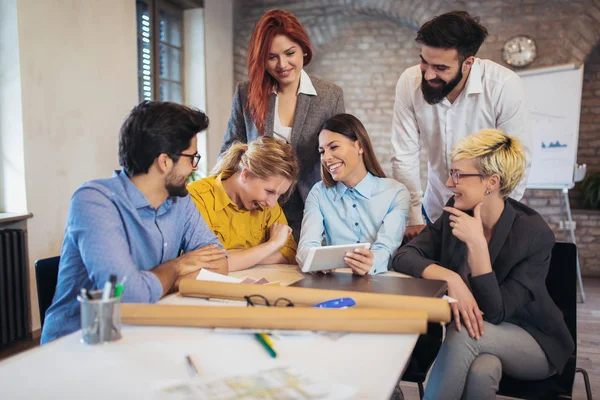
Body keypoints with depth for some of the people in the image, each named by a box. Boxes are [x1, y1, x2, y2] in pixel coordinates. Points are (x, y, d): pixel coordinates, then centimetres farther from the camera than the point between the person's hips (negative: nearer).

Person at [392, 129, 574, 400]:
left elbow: (496, 312, -24)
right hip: (481, 335, 2)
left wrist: (476, 244, -34)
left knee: (465, 334, -32)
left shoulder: (534, 234, -21)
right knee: (482, 370, -33)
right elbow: (404, 256, -15)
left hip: (533, 342, -2)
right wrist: (450, 278, -32)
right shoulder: (457, 212, -9)